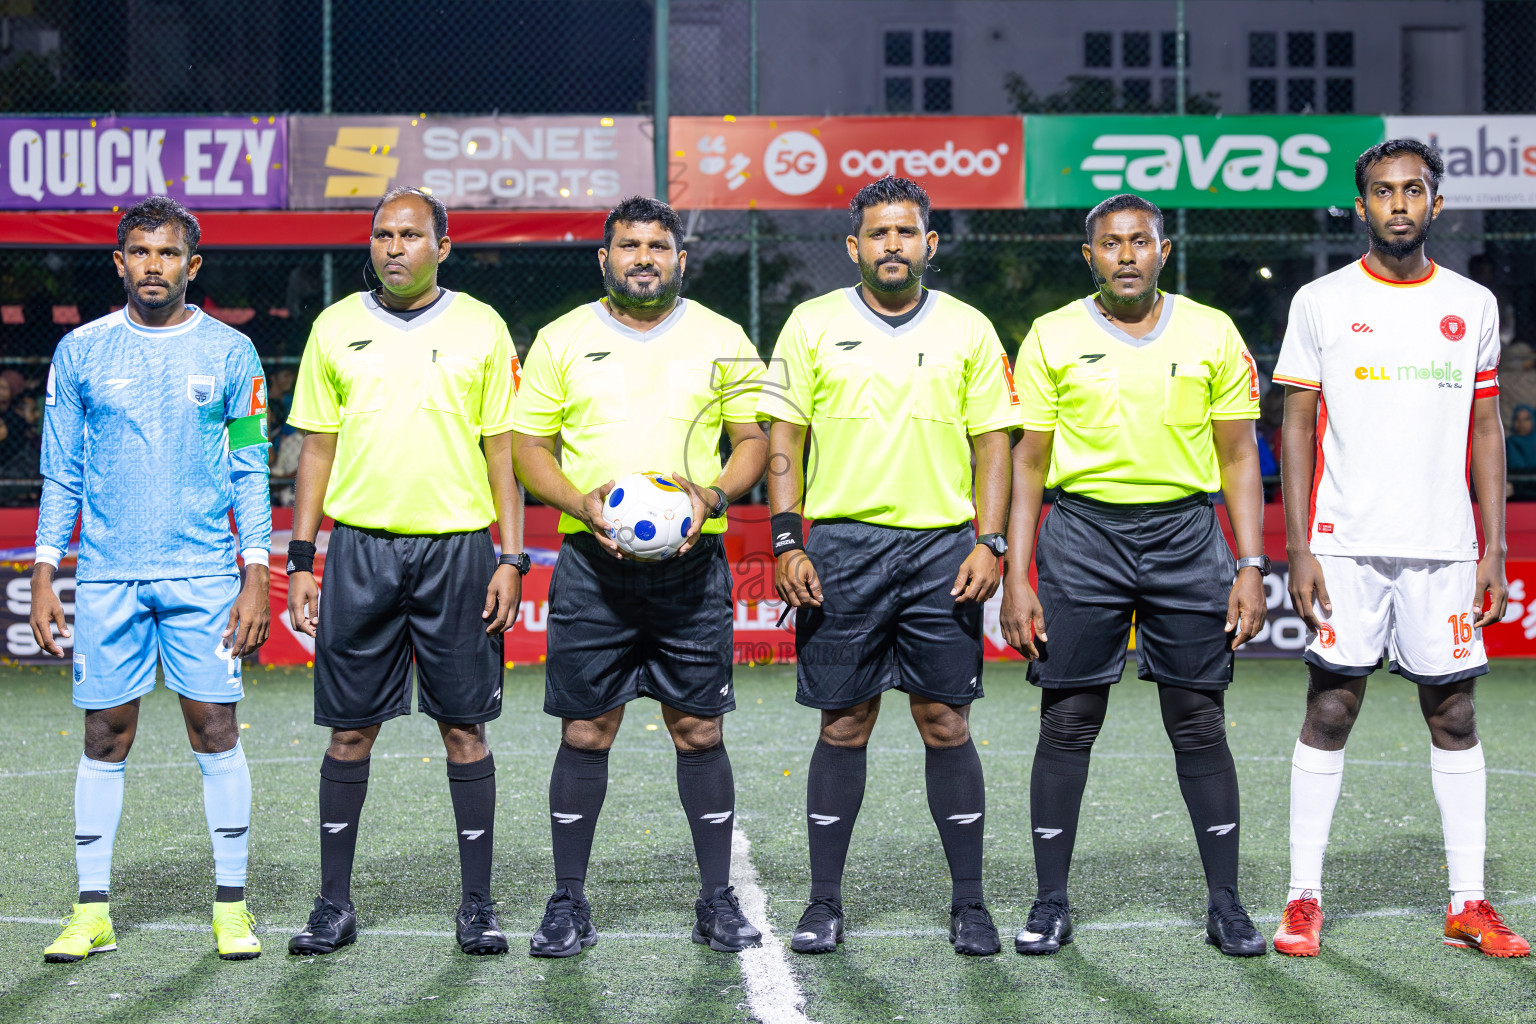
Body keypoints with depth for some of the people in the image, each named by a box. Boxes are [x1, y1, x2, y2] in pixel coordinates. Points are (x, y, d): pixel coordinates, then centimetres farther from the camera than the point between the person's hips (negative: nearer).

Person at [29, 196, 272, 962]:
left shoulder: (230, 353, 4)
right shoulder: (80, 352, 6)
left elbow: (251, 474, 5)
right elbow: (61, 475, 9)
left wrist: (256, 579, -3)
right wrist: (43, 577, 3)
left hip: (204, 574, -1)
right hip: (106, 575, 1)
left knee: (215, 731, -2)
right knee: (106, 737, 3)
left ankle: (231, 906, 6)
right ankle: (92, 911, 10)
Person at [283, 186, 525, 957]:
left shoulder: (480, 328, 4)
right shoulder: (336, 327, 8)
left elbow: (502, 448, 5)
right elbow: (317, 447, 10)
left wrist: (510, 558, -2)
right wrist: (300, 560, 4)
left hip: (458, 547, -1)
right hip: (360, 549, 1)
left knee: (464, 727, 2)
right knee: (350, 728, 3)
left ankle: (476, 903, 11)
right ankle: (334, 904, 12)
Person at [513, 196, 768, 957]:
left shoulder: (721, 340, 8)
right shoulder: (561, 340, 7)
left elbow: (753, 439, 9)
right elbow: (529, 447, 7)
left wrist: (713, 496, -10)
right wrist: (581, 503, -11)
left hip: (692, 561, 0)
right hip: (592, 561, 0)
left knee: (699, 729, 2)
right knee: (585, 731, 1)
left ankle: (717, 899, 12)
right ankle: (568, 903, 9)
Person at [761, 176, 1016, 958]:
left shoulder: (968, 330, 7)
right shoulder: (813, 324, 5)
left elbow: (993, 443, 8)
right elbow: (783, 437, 4)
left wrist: (989, 543, -3)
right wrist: (787, 542, -4)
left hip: (942, 547, 1)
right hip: (843, 546, 0)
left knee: (946, 724, 1)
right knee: (844, 725, 3)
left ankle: (968, 903, 10)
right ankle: (824, 903, 11)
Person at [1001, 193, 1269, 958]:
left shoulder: (1212, 334, 5)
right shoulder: (1052, 337, 3)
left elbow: (1238, 456, 8)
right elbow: (1028, 463, 5)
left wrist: (1251, 566, 0)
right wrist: (1016, 578, -2)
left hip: (1186, 531, 0)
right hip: (1083, 530, 0)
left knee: (1200, 723, 2)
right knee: (1067, 722, 1)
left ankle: (1225, 906, 11)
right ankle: (1051, 903, 11)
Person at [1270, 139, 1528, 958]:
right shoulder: (1321, 303, 2)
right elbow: (1297, 429, 1)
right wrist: (1299, 549, -6)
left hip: (1445, 548, 2)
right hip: (1347, 545, -2)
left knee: (1454, 716, 4)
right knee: (1329, 711, -1)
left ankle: (1468, 905, 9)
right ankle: (1304, 898, 6)